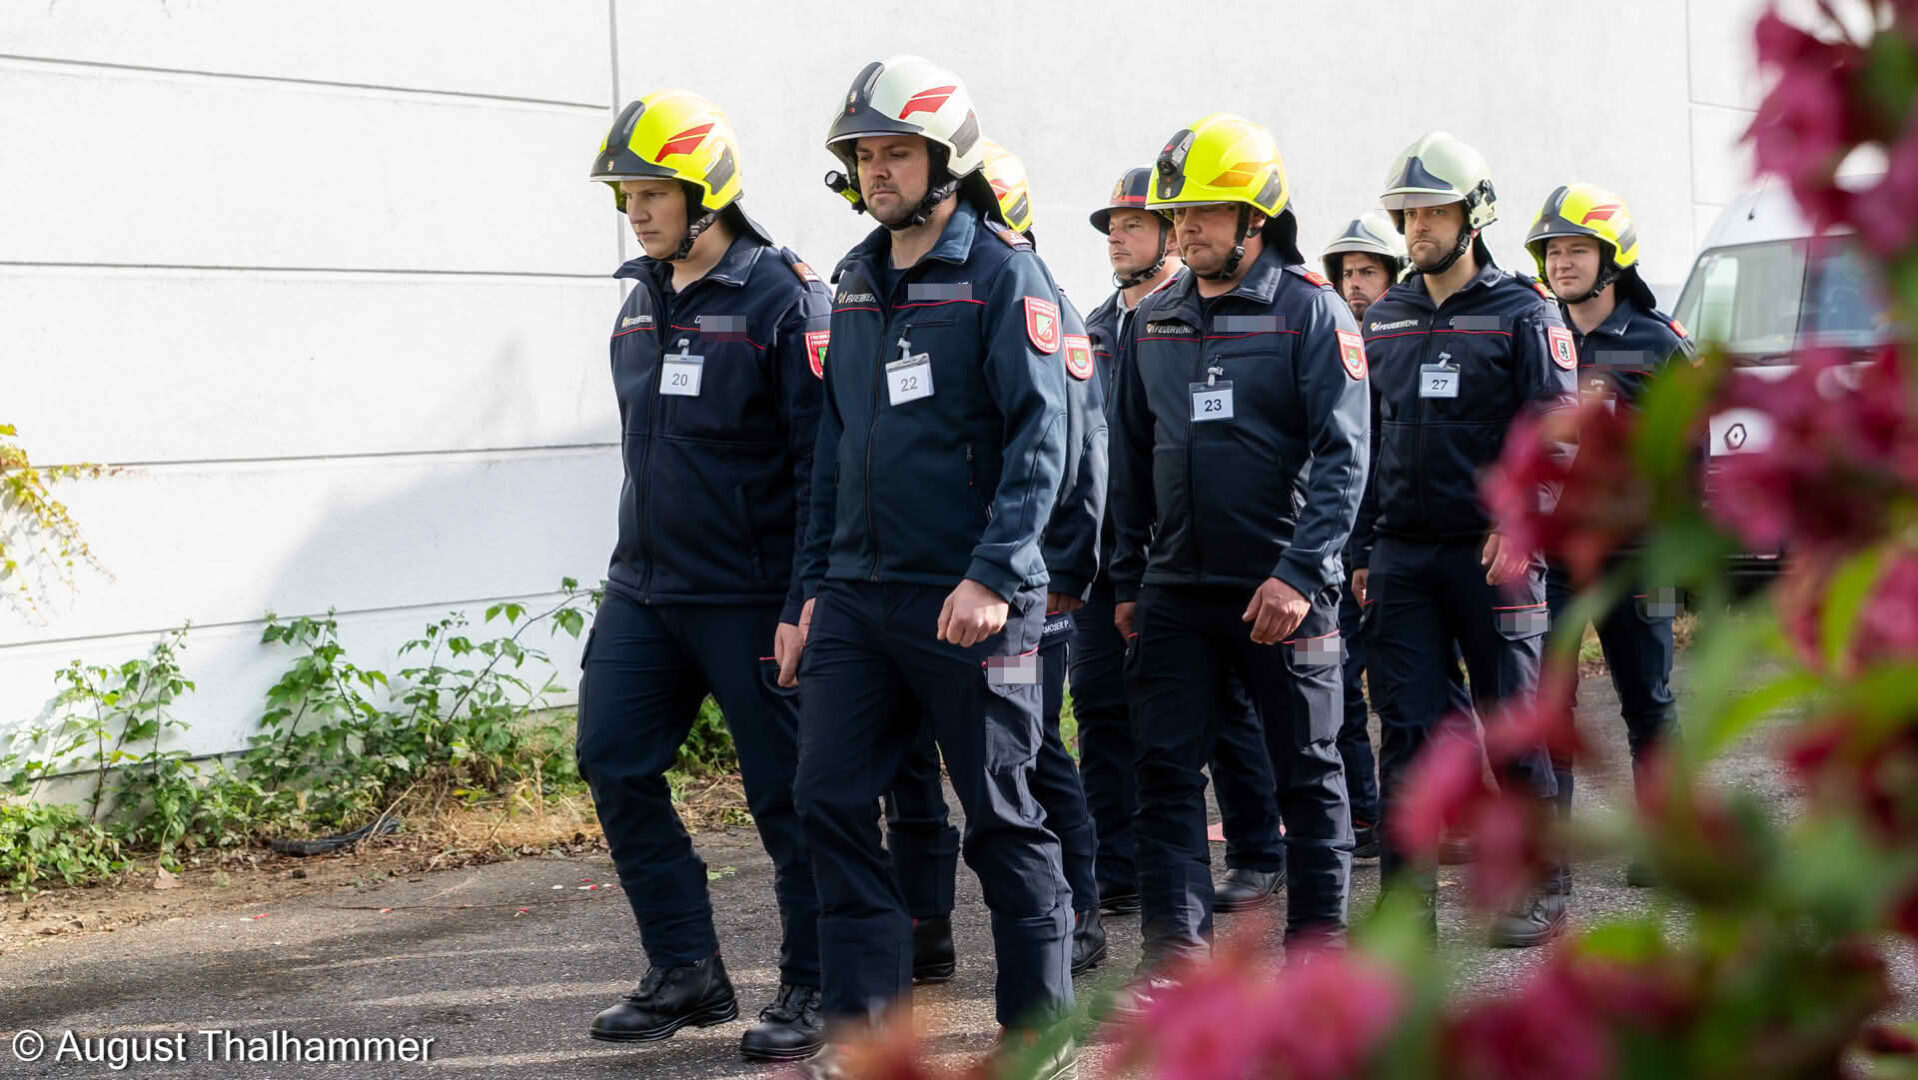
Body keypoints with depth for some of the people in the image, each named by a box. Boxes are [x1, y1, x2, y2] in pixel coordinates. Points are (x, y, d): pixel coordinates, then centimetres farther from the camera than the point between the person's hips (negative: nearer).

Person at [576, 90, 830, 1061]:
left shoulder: (782, 298, -12)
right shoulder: (642, 300, 12)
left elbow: (819, 464, -14)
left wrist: (807, 606, -18)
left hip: (751, 599, -7)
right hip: (642, 590, 8)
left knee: (788, 794, 1)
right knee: (614, 764, 3)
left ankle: (812, 989, 13)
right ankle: (687, 973, 15)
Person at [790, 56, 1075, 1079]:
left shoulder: (1003, 276, -8)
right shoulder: (855, 283, 13)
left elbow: (1039, 440, -14)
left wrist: (994, 574, -22)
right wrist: (816, 583, 15)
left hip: (968, 601, -6)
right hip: (858, 594, 7)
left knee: (1002, 817, 3)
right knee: (831, 802, 2)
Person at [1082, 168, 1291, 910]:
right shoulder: (1098, 327, 15)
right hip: (1107, 543, 6)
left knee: (1222, 705, 2)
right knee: (1101, 706, 3)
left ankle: (1257, 859, 14)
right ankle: (1116, 873, 10)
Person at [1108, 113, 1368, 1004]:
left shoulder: (1311, 311, -5)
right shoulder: (1151, 323, 11)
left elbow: (1342, 456, -11)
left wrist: (1300, 573, -19)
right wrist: (1127, 580, 13)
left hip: (1283, 590, -4)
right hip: (1176, 589, 4)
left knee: (1307, 771, 6)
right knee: (1166, 770, -2)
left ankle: (1319, 944, 16)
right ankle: (1176, 950, 0)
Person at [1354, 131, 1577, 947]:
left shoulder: (1523, 314, 0)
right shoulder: (1382, 321, 14)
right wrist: (1362, 544, 13)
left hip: (1492, 550, -4)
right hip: (1402, 551, 4)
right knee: (1406, 727, 0)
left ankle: (1538, 890, 12)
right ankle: (1406, 899, 4)